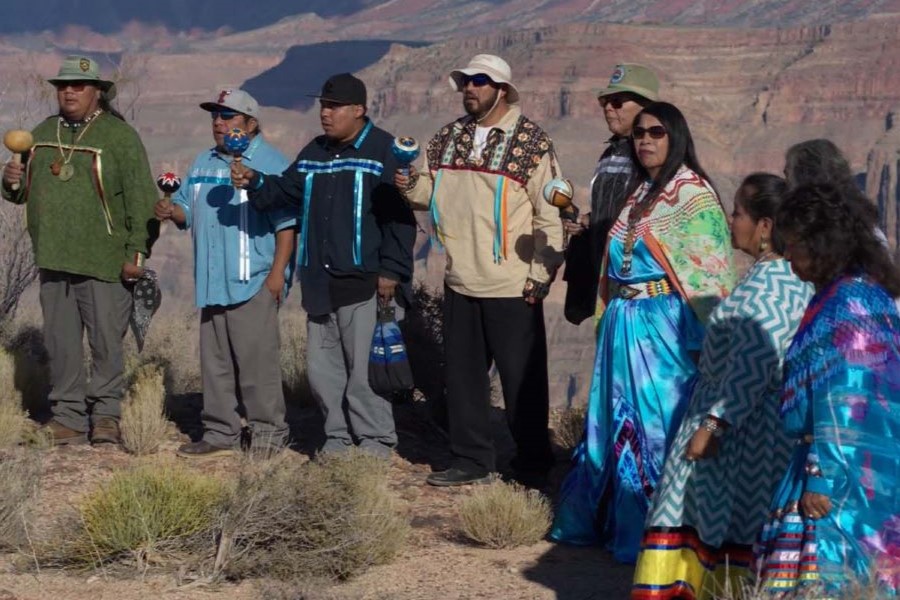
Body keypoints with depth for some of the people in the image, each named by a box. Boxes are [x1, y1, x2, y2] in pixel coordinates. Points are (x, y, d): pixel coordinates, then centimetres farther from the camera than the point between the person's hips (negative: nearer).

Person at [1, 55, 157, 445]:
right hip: (53, 260, 6)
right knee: (61, 344, 8)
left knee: (106, 341, -1)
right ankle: (68, 417, 15)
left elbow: (140, 199, -8)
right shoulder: (43, 134, 15)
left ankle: (106, 415, 10)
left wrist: (137, 252, -13)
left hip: (104, 263, -5)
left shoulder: (119, 136, -4)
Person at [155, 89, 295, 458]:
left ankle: (267, 432, 0)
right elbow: (186, 209, 22)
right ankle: (220, 433, 17)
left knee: (256, 358, -8)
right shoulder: (203, 164, 18)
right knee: (215, 362, 10)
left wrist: (278, 272, -15)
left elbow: (286, 223, -9)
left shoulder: (271, 164, -4)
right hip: (213, 282, 7)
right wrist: (172, 211, -1)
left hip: (254, 282, -7)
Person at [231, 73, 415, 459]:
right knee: (322, 366, 10)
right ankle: (338, 438, 21)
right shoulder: (314, 153, 17)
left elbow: (400, 217, -10)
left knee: (364, 369, -5)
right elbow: (285, 191, 15)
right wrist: (255, 183, -6)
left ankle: (376, 441, 7)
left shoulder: (384, 152, -6)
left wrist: (390, 271, -15)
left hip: (366, 284, -7)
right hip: (321, 283, 7)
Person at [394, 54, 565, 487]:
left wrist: (541, 274, -11)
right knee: (462, 372, 12)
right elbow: (432, 191, 15)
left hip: (512, 287, -6)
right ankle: (471, 459, 24)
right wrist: (411, 186, -8)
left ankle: (533, 463, 15)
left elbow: (550, 213, -8)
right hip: (461, 282, 6)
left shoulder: (531, 142, -8)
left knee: (522, 376, 2)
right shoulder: (448, 138, 10)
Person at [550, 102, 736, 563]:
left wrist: (702, 339, -17)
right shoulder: (638, 194, 16)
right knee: (615, 420, 13)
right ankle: (601, 518, 24)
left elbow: (708, 271, -11)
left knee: (657, 423, -3)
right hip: (623, 323, 7)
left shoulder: (693, 194, -7)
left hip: (664, 328, -7)